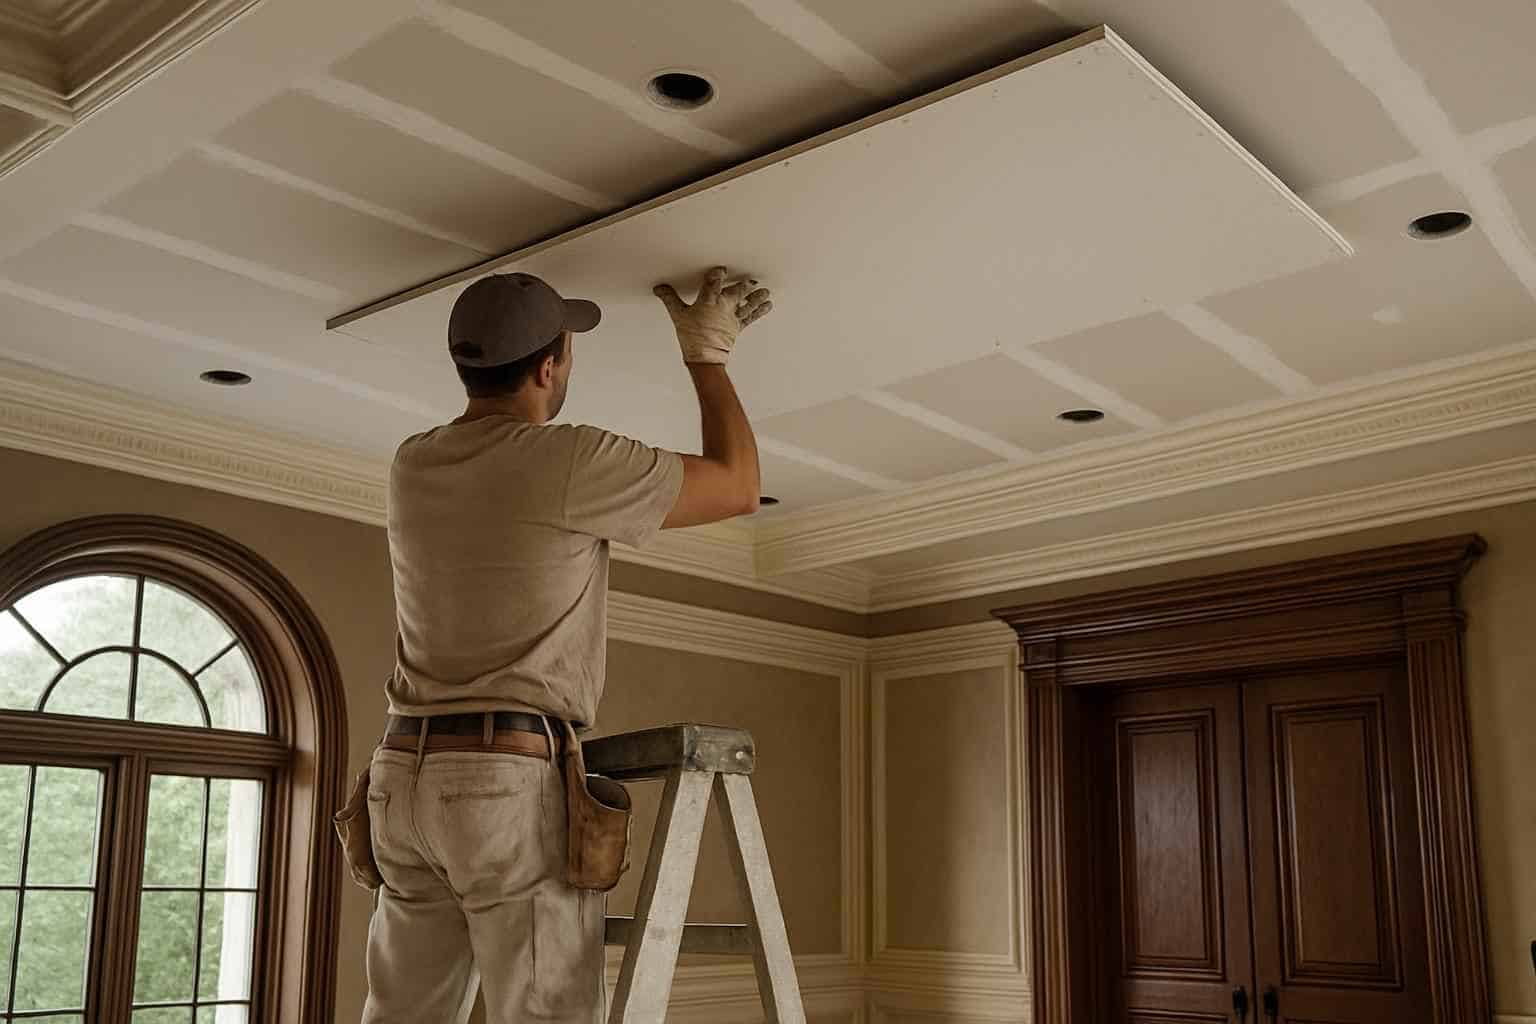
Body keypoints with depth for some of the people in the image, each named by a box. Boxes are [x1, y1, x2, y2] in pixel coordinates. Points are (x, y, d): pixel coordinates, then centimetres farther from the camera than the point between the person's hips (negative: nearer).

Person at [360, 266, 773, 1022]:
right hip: (515, 779, -7)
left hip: (407, 777, 7)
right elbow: (738, 487, 1)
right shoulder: (570, 462, -10)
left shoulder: (411, 467, 10)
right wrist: (707, 355, 13)